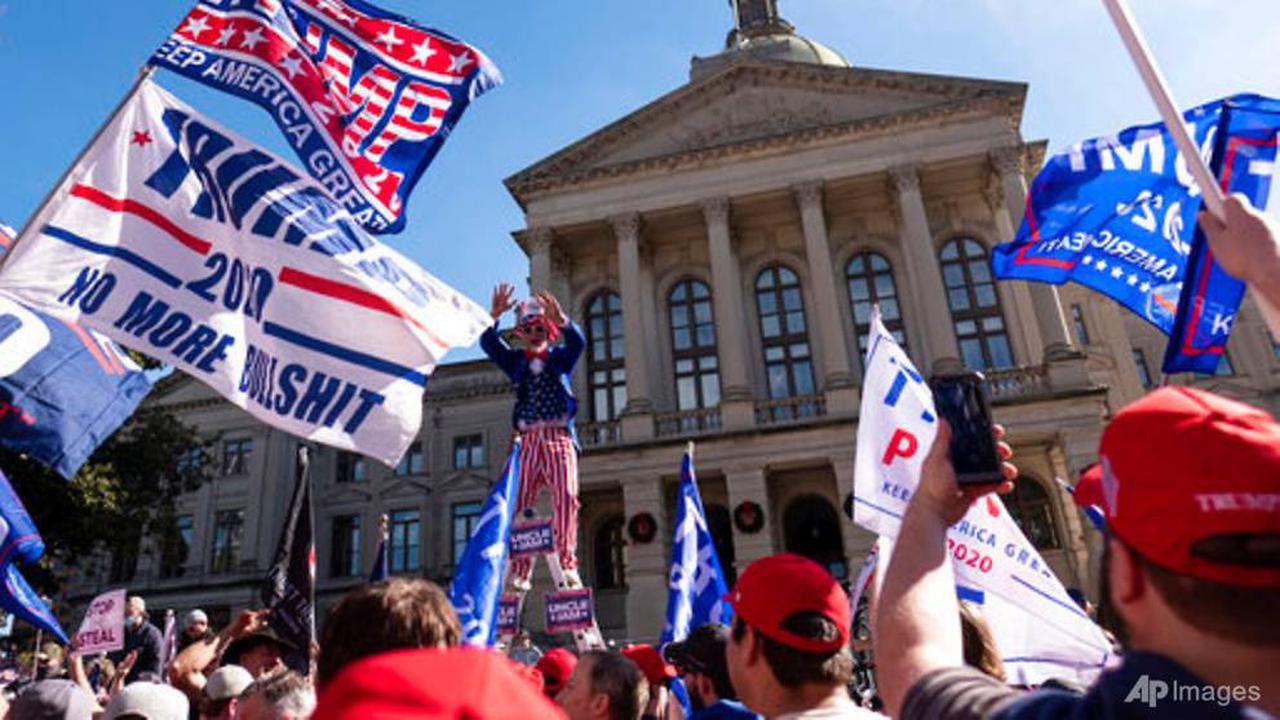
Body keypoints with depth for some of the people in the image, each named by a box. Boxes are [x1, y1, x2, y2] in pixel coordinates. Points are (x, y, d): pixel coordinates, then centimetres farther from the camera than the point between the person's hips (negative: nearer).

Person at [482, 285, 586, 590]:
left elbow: (577, 341, -7)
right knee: (522, 503, -5)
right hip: (528, 440, 2)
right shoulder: (515, 361, 16)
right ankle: (519, 571, -5)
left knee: (565, 498, -13)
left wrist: (560, 319, -27)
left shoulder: (560, 358, 13)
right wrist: (493, 316, -18)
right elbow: (488, 344, 1)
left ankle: (567, 565, -14)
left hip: (559, 437, -1)